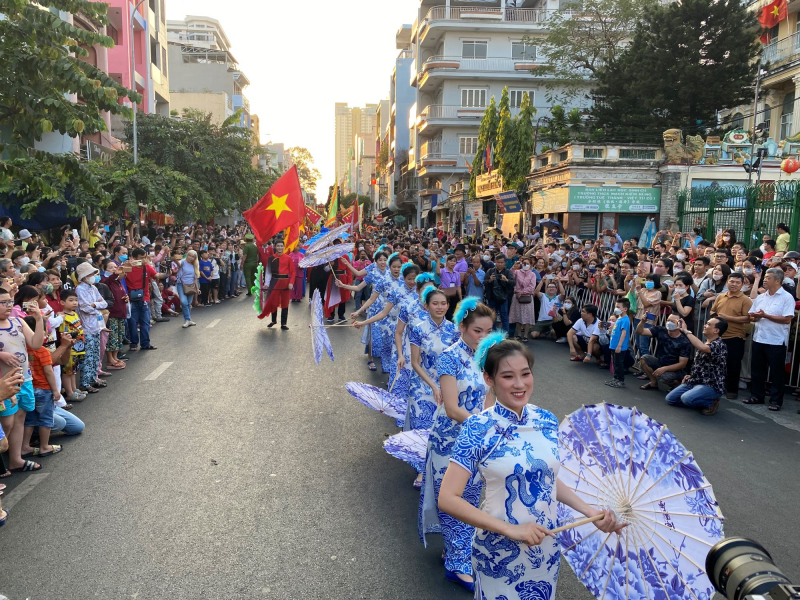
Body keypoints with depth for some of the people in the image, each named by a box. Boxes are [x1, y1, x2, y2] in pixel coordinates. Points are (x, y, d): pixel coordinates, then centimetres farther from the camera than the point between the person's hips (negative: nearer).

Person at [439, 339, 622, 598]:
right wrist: (510, 529, -24)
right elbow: (448, 499, -21)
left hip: (547, 547, 5)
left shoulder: (547, 421, -4)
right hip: (499, 552, -4)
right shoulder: (478, 428, -19)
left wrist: (588, 511, -1)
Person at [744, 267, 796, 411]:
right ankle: (757, 396, 23)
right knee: (757, 369, 12)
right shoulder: (760, 297, 11)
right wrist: (755, 317, -11)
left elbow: (787, 319, -16)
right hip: (759, 339, 6)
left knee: (776, 372, 3)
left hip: (776, 341, -6)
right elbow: (751, 317, 12)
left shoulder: (787, 298, -7)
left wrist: (765, 315, -17)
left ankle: (776, 400, 12)